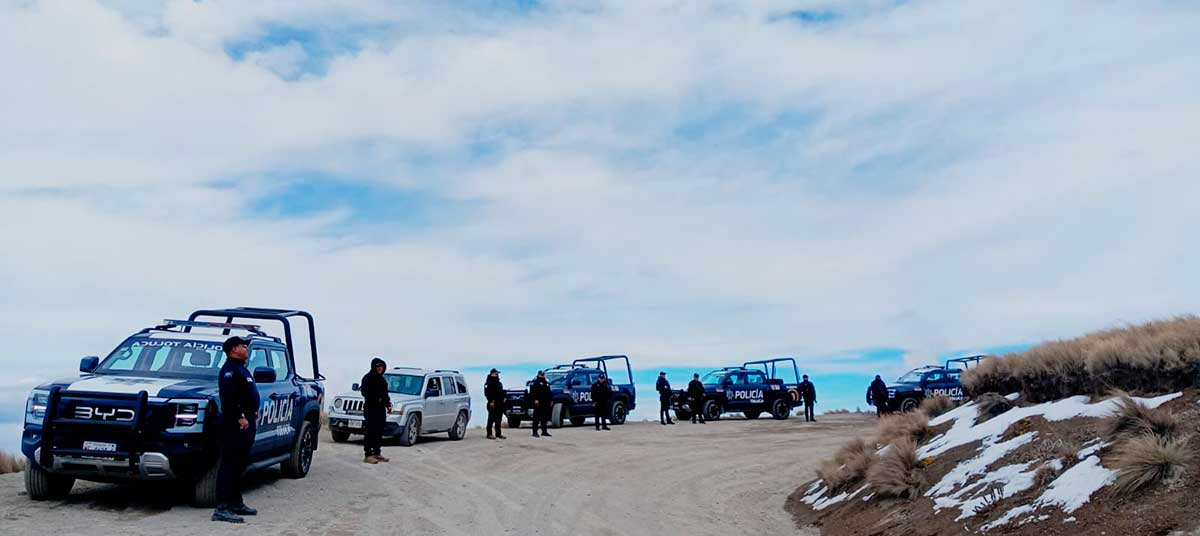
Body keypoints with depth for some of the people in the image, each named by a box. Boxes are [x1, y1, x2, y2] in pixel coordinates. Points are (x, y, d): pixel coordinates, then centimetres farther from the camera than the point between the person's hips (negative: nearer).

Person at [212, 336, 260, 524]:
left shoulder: (241, 369, 21)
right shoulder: (230, 369, -12)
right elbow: (228, 397, -23)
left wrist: (252, 416, 15)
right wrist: (240, 418, -23)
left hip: (246, 423, 11)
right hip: (236, 424, -11)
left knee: (238, 467, 16)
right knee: (229, 466, -10)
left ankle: (236, 504, 24)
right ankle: (222, 509, -10)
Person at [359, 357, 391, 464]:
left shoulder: (382, 379, 19)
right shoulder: (368, 378, -6)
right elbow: (364, 392, -15)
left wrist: (388, 404, 15)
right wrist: (376, 398, -20)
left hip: (381, 408, 9)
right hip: (371, 408, -9)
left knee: (379, 432, 12)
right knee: (370, 432, -9)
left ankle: (377, 453, 19)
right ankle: (368, 455, -8)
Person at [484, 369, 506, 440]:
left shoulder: (499, 383, 21)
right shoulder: (489, 383, -8)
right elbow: (487, 393, -16)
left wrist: (503, 399, 13)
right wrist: (491, 401, -23)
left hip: (500, 404, 9)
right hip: (493, 404, -9)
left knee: (498, 420, 12)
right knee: (491, 419, -7)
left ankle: (498, 434, 17)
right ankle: (489, 434, -5)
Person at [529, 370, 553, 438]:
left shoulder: (546, 383, 22)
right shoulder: (535, 382, -3)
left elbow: (549, 392, 25)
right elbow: (533, 392, -14)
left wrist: (551, 400, 17)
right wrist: (535, 399, -22)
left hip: (546, 403, 8)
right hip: (538, 403, -7)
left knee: (545, 417, 9)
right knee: (537, 417, -6)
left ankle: (544, 431, 15)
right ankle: (535, 432, -4)